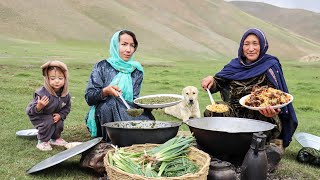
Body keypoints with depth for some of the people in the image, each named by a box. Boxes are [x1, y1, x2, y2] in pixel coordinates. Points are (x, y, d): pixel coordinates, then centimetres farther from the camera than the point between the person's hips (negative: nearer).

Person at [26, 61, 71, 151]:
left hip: (54, 115, 5)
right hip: (37, 116, -5)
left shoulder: (65, 94, -17)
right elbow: (31, 111, -31)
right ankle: (42, 141, -5)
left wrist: (60, 115, -16)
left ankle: (55, 138, 18)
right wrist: (39, 107, -52)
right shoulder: (42, 93, -35)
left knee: (60, 123, -14)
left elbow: (67, 107, 1)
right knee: (48, 122, -29)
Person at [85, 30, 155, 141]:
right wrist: (106, 91, -26)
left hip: (128, 113, 2)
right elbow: (89, 98, -6)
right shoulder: (102, 67, -1)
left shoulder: (136, 71, 9)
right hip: (103, 115, -2)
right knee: (112, 101, -34)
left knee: (145, 118, -28)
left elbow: (134, 100, 5)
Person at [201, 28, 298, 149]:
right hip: (236, 114, 4)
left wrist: (271, 111, -32)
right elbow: (219, 81, 9)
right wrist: (211, 80, -15)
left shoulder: (270, 67, -5)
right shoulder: (235, 64, 8)